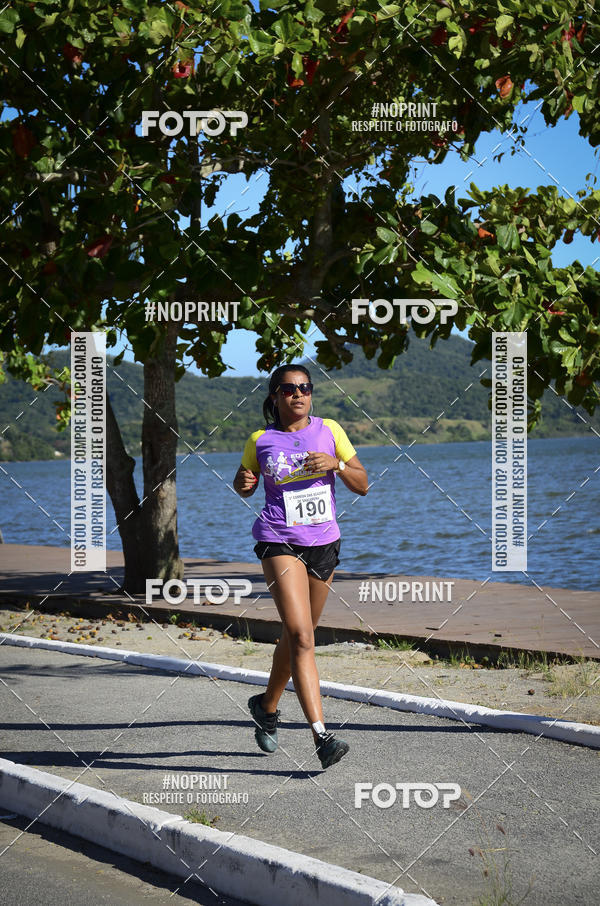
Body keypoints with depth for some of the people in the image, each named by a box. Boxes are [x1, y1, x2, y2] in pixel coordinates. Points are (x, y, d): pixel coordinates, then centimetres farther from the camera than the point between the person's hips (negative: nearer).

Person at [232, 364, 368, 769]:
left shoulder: (329, 430, 4)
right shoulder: (260, 440, 0)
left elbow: (363, 485, 5)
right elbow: (243, 485, 16)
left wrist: (336, 464, -13)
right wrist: (244, 482, -7)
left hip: (324, 543, 4)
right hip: (279, 543, -4)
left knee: (298, 636, 16)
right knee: (301, 637, -18)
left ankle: (268, 705, 42)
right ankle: (321, 735, -23)